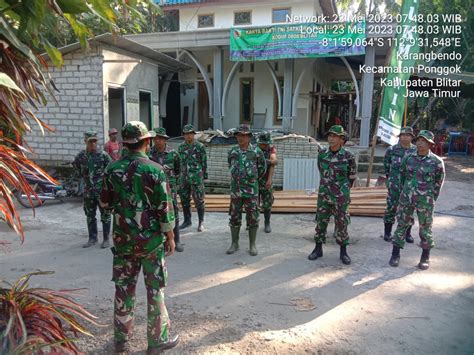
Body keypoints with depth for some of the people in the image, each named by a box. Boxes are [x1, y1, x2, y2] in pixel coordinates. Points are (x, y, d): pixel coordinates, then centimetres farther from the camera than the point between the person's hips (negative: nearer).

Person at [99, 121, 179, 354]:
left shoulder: (112, 169, -1)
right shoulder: (154, 170, -14)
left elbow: (105, 204, 8)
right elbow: (165, 208, -13)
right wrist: (170, 237, -2)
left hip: (122, 239, 4)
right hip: (151, 238, -4)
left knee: (124, 288, 14)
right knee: (155, 289, 8)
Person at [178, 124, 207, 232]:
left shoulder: (200, 146, -4)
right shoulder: (181, 147, 9)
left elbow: (204, 162, -3)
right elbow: (179, 162, 16)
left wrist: (204, 176, -5)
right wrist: (178, 175, 15)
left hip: (196, 178, -5)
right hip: (184, 178, 5)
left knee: (199, 200, -1)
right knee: (184, 200, 12)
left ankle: (201, 222, 10)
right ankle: (187, 220, 26)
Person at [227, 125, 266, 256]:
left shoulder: (256, 151, -4)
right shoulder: (232, 151, 4)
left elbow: (262, 168, 8)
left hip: (251, 191, -2)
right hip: (235, 190, 3)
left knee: (252, 218, 3)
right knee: (234, 218, 8)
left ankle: (252, 245, 14)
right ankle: (234, 244, 21)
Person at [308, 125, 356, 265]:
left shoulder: (348, 156, -10)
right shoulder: (322, 154, -1)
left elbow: (352, 176, 4)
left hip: (340, 197, -3)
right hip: (323, 195, 3)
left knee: (341, 224, 6)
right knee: (321, 222, 8)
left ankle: (343, 252, 20)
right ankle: (318, 249, 21)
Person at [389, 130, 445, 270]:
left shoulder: (436, 162, -7)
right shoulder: (409, 158, 0)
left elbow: (438, 182, 3)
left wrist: (432, 198, 5)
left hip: (425, 201, -2)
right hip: (406, 199, 2)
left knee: (425, 228, 8)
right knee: (401, 225, 7)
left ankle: (425, 257, 24)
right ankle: (395, 254, 18)